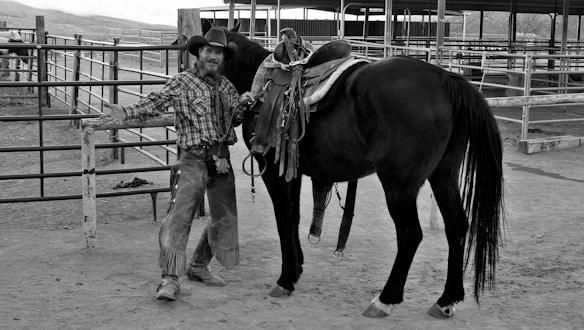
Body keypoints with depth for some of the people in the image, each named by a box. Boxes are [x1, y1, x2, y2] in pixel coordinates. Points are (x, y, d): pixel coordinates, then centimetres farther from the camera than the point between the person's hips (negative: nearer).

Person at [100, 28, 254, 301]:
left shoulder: (227, 87, 13)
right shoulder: (182, 82, -2)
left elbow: (236, 119, 23)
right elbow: (154, 103, -10)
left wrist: (244, 104, 3)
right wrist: (127, 112, -25)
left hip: (222, 159, 6)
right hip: (193, 159, -5)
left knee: (225, 217, 11)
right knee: (179, 215, -13)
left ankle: (199, 266, 29)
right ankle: (170, 279, -12)